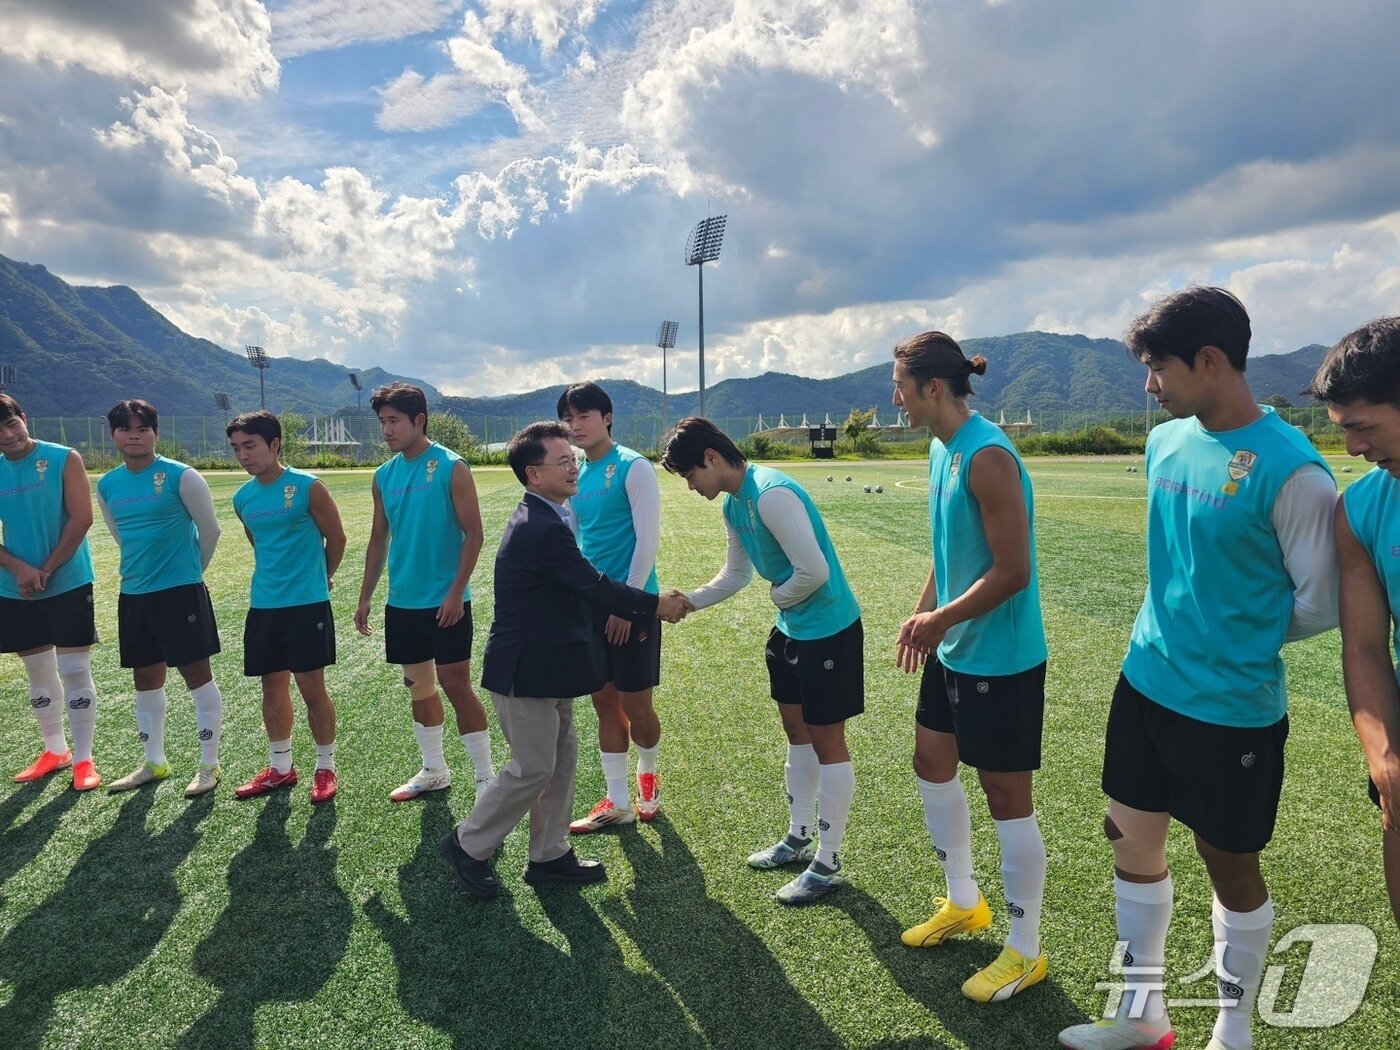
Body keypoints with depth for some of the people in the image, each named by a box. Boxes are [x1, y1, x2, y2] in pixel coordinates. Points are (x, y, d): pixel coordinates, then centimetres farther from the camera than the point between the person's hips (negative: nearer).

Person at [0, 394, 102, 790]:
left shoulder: (64, 459, -7)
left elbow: (81, 519, -12)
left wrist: (46, 571, -13)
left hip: (68, 584, -5)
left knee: (75, 671, -1)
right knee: (39, 675, 14)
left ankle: (83, 759, 8)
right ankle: (55, 750, 29)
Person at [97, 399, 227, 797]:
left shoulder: (181, 476, -10)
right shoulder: (107, 485, 7)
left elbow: (210, 530, -3)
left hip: (181, 591, -6)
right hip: (133, 594, 6)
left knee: (198, 675, 0)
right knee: (146, 679, 15)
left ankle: (209, 765, 10)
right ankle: (154, 763, 29)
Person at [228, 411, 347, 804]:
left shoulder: (308, 487, -11)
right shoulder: (242, 498, 6)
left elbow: (336, 539, -1)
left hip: (308, 604, -6)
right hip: (263, 605, 6)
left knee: (312, 687, 0)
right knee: (273, 687, 13)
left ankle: (325, 769, 16)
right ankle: (280, 767, 28)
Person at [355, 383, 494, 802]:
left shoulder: (451, 467, -10)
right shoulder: (384, 475, 8)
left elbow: (473, 534, -12)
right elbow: (379, 538, 15)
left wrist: (455, 592, -18)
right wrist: (365, 597, 13)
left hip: (445, 601, -6)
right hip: (402, 602, 6)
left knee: (455, 685, -4)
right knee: (418, 684, 15)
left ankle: (486, 778, 8)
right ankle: (434, 770, 30)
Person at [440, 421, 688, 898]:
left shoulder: (540, 519, 8)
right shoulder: (543, 529, -25)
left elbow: (581, 588, 12)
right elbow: (595, 587, -21)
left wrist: (640, 607, 8)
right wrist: (655, 605, -8)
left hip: (545, 662, 10)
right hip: (527, 669, -10)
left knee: (561, 758, 16)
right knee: (533, 769, 3)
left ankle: (549, 855, 29)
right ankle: (468, 846, 22)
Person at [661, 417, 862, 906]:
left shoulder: (771, 494, -25)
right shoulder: (733, 506, 5)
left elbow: (815, 571, -28)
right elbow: (736, 574, 16)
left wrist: (779, 596, -10)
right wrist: (687, 602, 8)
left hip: (829, 630, -10)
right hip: (792, 628, 10)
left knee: (826, 741, 2)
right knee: (796, 730, 19)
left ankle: (827, 864, 18)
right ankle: (799, 837, 37)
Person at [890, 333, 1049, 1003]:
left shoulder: (987, 456, -23)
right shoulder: (940, 450, 6)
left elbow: (1012, 571, -25)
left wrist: (941, 620, -16)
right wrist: (922, 614, 9)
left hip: (1000, 659, -10)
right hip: (953, 650, 10)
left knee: (1006, 798, 4)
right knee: (932, 763, 20)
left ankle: (1025, 952, 25)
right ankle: (963, 902, 41)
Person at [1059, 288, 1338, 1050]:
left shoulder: (1289, 468, -19)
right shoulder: (1166, 443, 2)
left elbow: (1322, 603, -12)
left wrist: (1242, 638, 1)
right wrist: (1179, 631, 13)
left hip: (1233, 705, -6)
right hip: (1147, 684, 6)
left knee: (1229, 865, 12)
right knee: (1131, 838, 14)